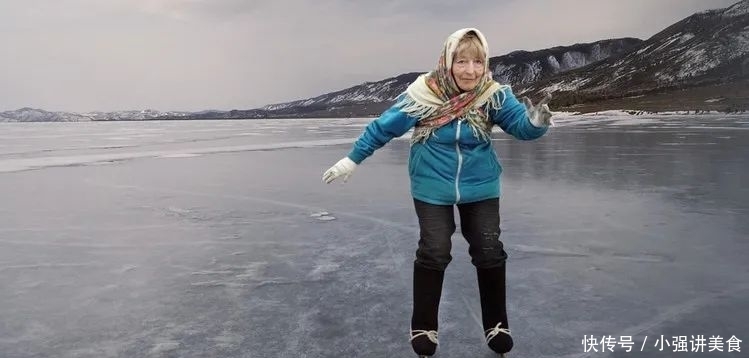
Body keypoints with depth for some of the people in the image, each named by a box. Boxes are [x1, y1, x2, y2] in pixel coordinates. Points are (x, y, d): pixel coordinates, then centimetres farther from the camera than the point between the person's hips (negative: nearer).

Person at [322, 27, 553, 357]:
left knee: (490, 253, 6)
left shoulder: (494, 95, -15)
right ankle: (423, 327, 17)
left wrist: (536, 121, -47)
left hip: (480, 187, 2)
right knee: (433, 253, -3)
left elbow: (519, 123, -23)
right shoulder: (422, 95, -19)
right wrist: (352, 159, -5)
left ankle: (497, 325, 26)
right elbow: (383, 127, -11)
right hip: (432, 188, -2)